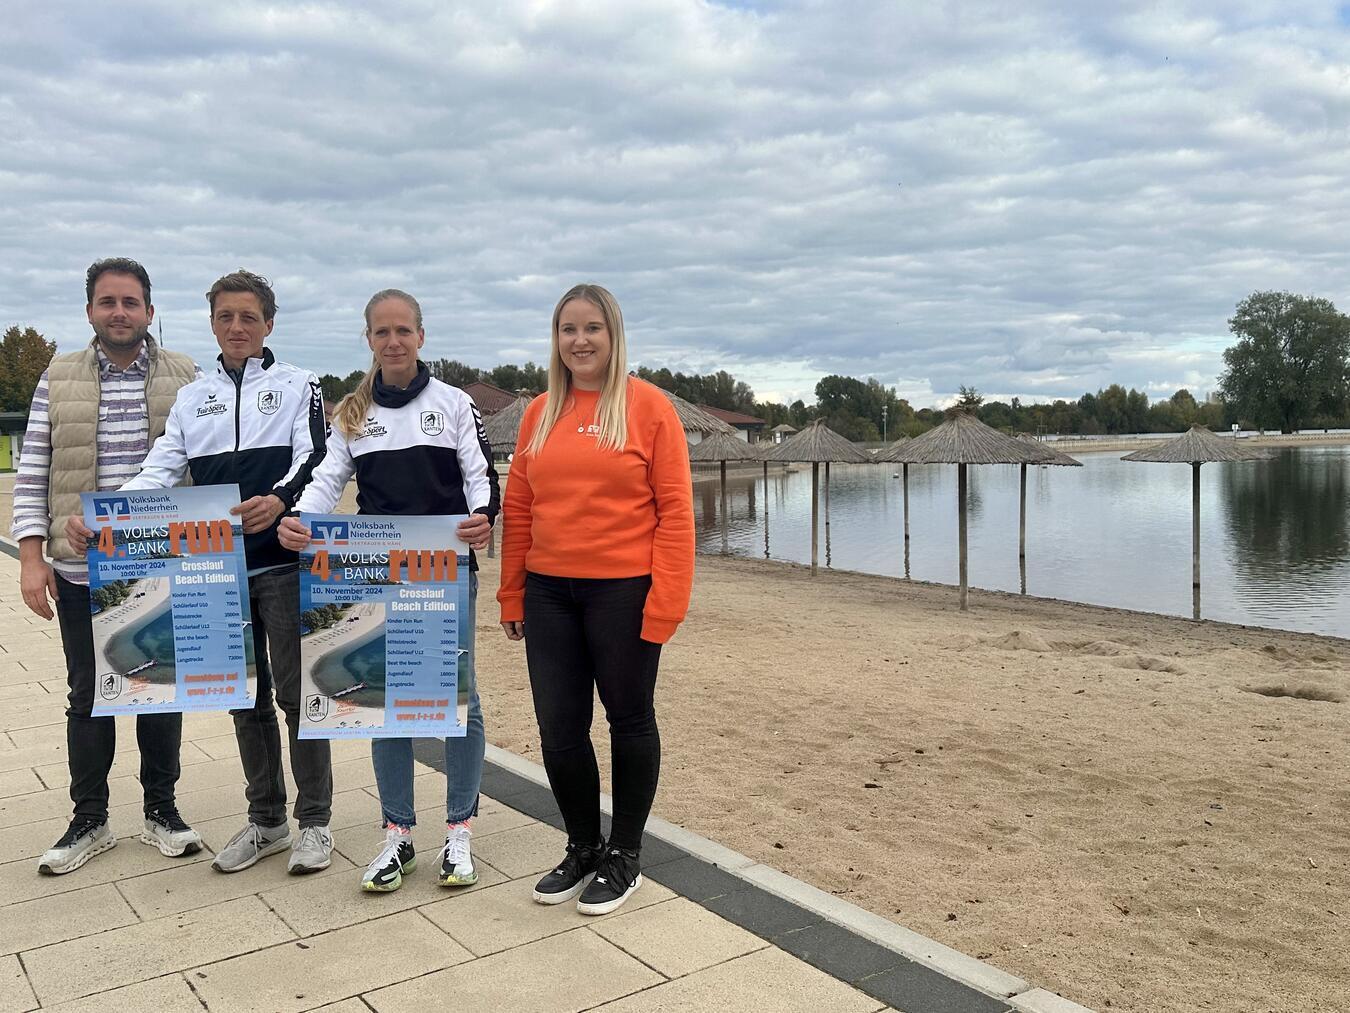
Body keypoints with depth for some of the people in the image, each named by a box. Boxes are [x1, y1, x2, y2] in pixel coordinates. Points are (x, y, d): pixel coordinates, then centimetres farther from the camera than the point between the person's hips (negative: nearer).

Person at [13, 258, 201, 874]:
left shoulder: (184, 379, 2)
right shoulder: (58, 380, 4)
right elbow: (32, 473, 4)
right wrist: (31, 557, -4)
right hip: (80, 571, 1)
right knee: (88, 695, 10)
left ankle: (161, 811, 24)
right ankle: (89, 822, 23)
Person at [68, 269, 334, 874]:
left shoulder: (298, 386, 4)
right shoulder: (191, 399, 15)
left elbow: (313, 458, -9)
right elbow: (160, 472, 7)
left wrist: (279, 499, -31)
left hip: (285, 564, -4)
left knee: (296, 692, -1)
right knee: (246, 699, 11)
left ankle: (315, 821, 12)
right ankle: (266, 821, 24)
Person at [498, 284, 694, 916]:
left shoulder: (647, 406, -4)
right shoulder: (540, 413, 9)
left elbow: (674, 510, -8)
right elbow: (517, 508, 10)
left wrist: (665, 601, -14)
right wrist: (512, 596, 8)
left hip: (623, 591, -4)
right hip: (549, 592, 5)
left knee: (629, 719, 9)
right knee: (558, 727, 8)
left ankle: (623, 857, 26)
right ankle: (583, 848, 29)